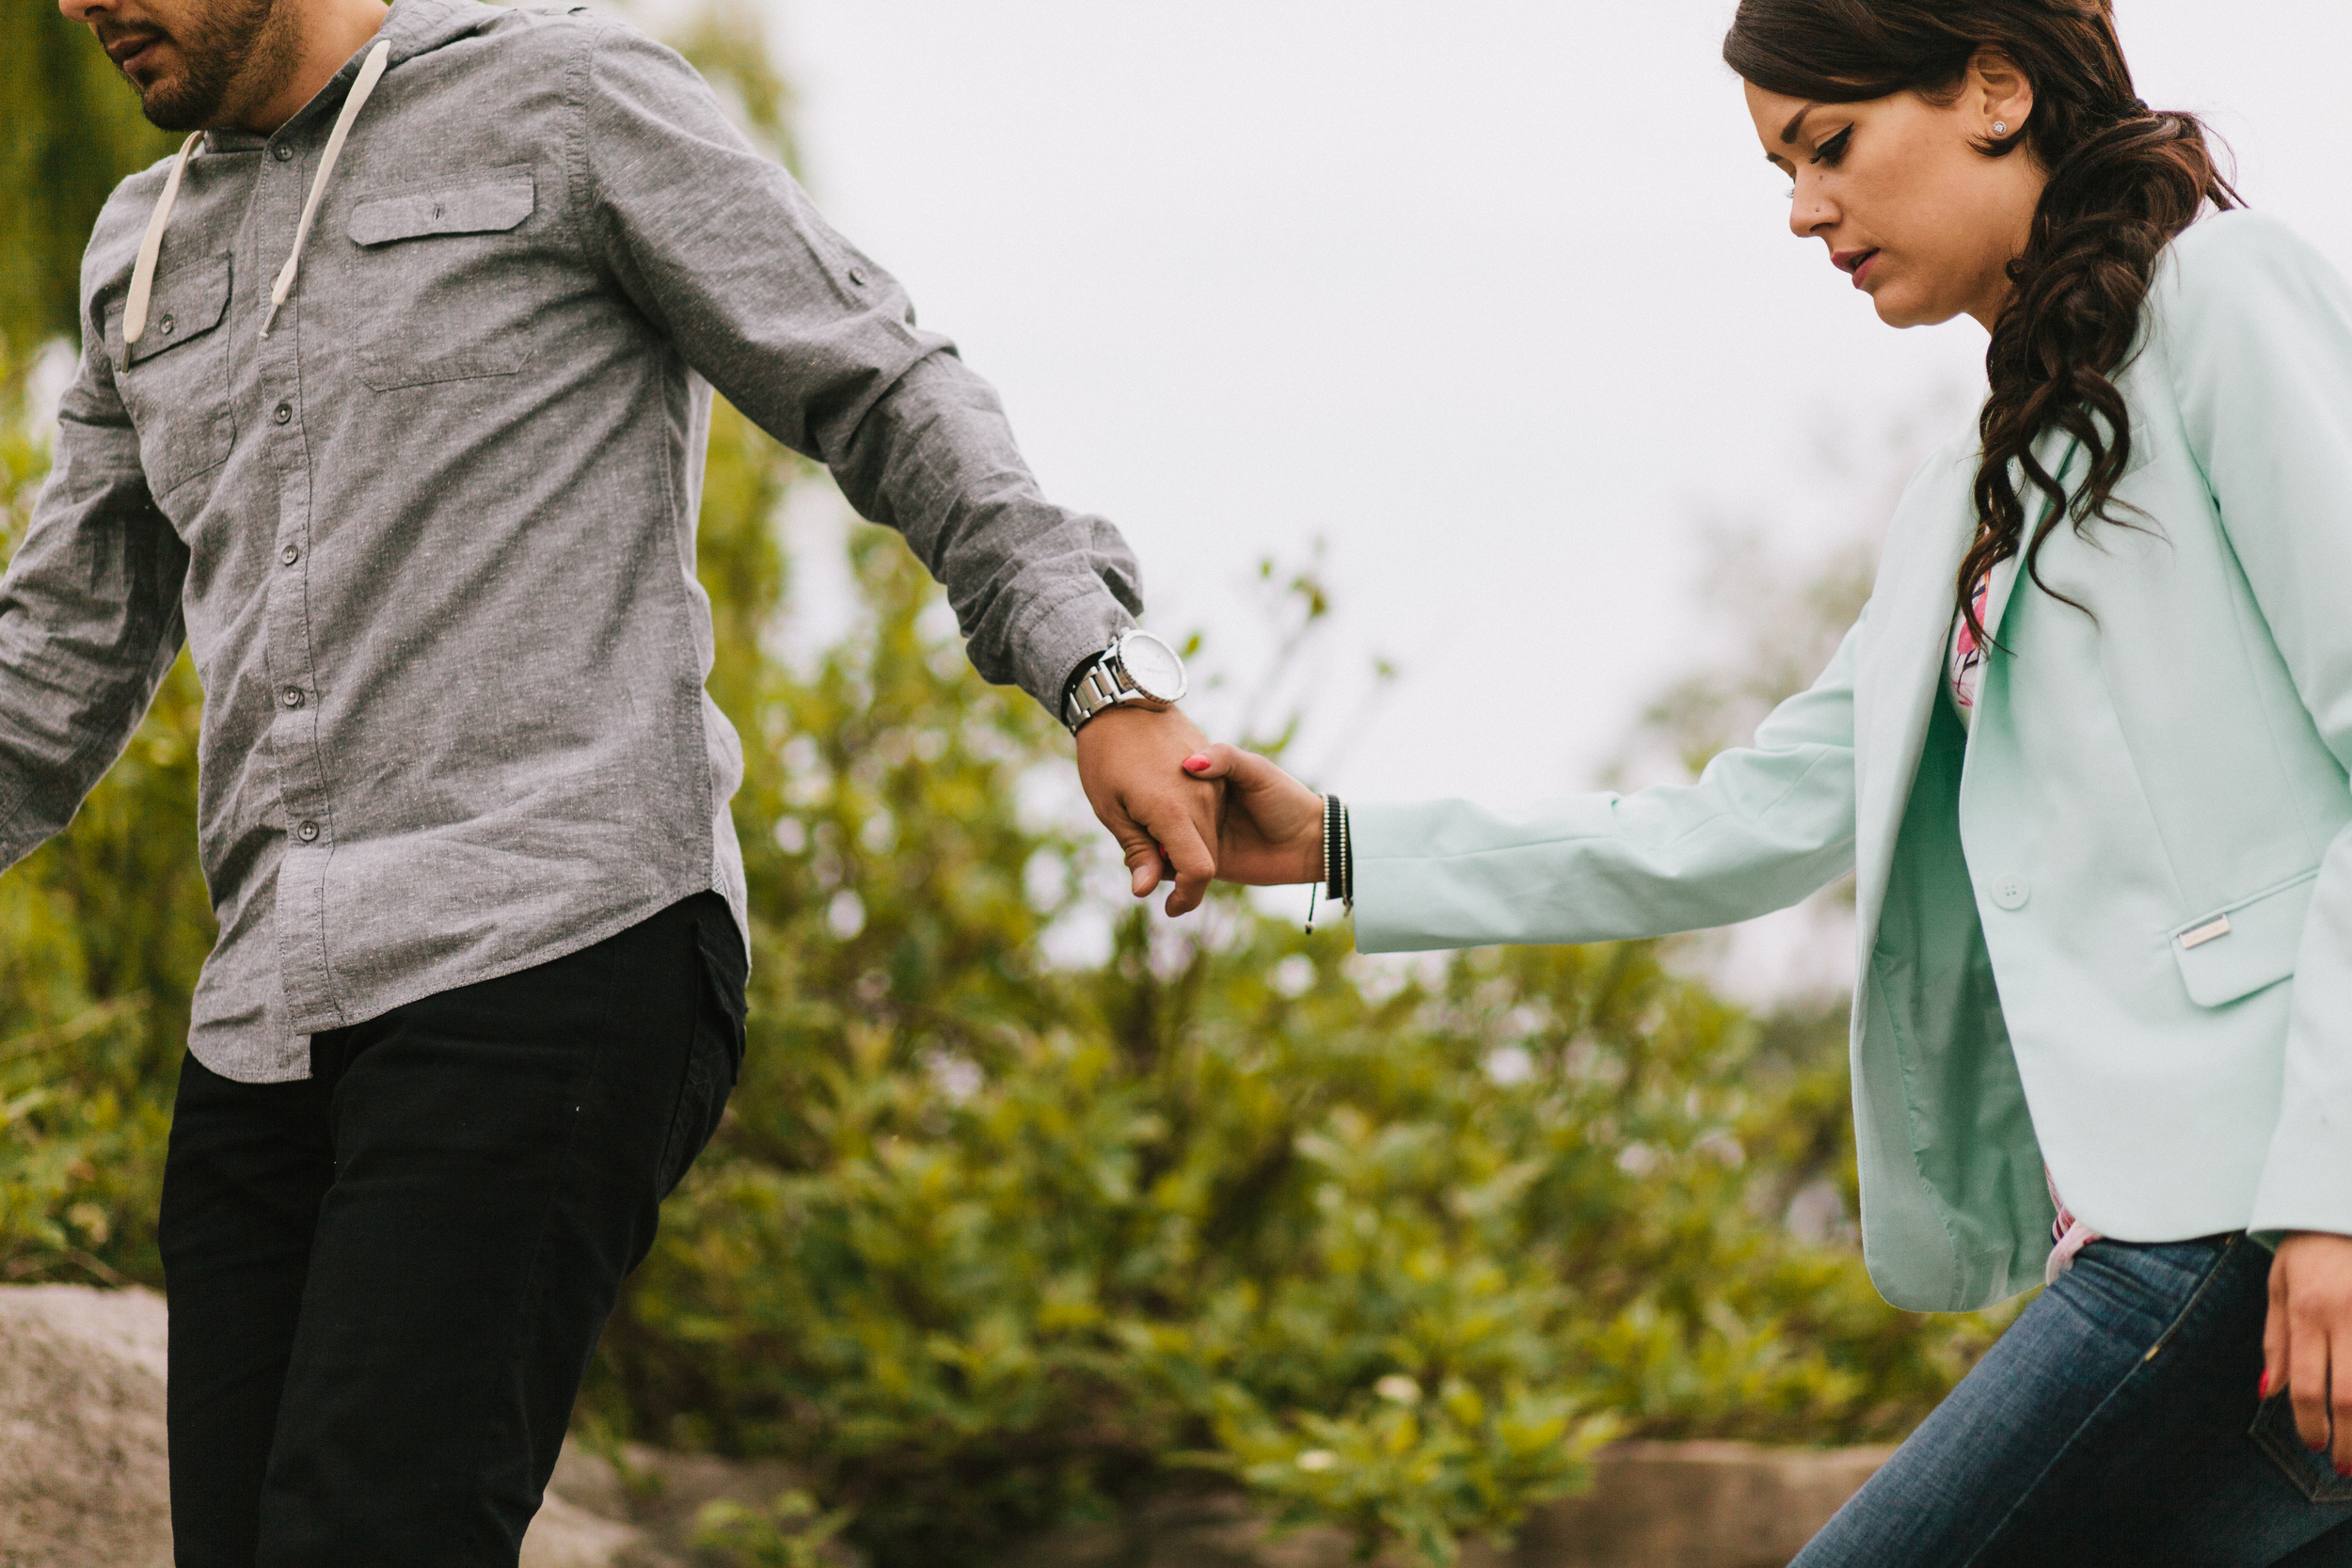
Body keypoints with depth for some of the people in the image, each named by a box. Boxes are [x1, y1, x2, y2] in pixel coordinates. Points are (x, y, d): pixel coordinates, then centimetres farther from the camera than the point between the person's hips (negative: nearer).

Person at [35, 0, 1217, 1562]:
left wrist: (1106, 682, -13)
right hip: (274, 1021, 7)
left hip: (558, 960, -7)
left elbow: (895, 400, 2)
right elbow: (64, 655, 27)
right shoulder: (150, 252, 23)